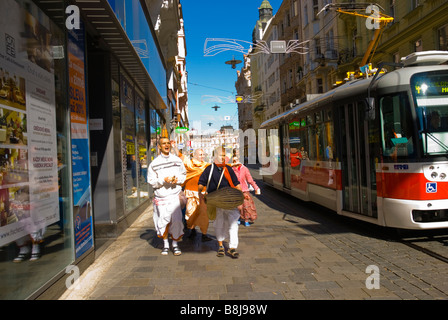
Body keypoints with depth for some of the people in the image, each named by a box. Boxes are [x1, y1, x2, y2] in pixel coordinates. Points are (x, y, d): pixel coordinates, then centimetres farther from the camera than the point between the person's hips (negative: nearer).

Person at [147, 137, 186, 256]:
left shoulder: (177, 160, 6)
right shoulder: (154, 163, 0)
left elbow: (183, 174, 15)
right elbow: (151, 181, -1)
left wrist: (178, 179, -6)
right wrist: (163, 180, -17)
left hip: (175, 195, 1)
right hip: (161, 196, 0)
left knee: (176, 220, -7)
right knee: (163, 221, 6)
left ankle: (175, 244, 12)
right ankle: (166, 245, 26)